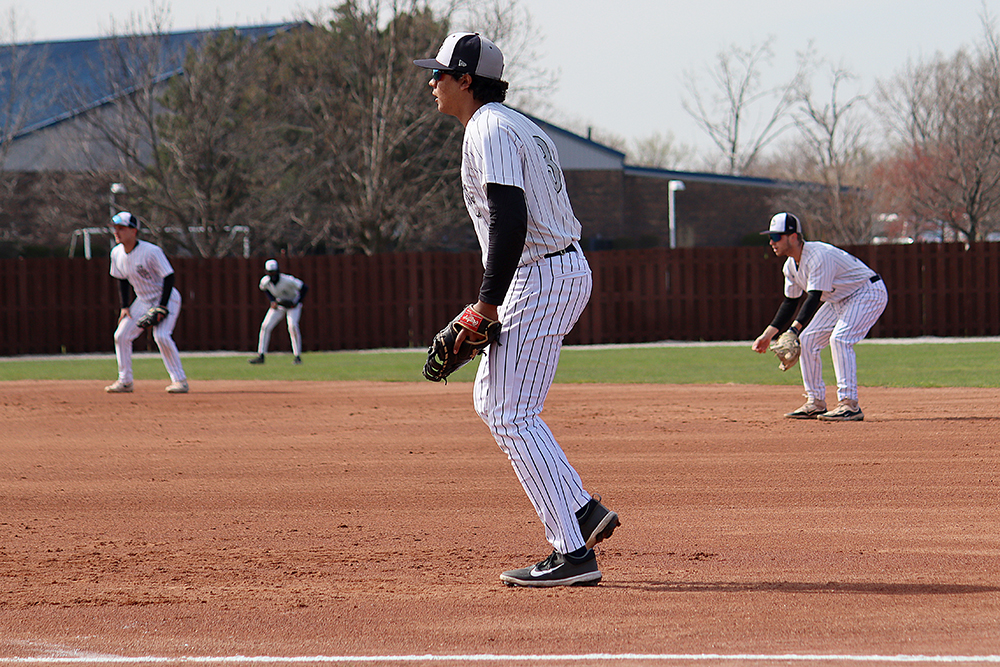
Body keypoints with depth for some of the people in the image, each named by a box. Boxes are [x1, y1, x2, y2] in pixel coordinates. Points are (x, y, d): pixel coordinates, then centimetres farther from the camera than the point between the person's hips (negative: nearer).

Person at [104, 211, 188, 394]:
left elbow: (169, 277, -22)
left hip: (166, 298, -7)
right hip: (143, 301, 7)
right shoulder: (116, 253, -4)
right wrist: (125, 307, 2)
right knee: (121, 335, 1)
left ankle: (179, 380, -17)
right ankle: (125, 381, 13)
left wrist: (162, 307, -25)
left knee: (161, 335, -26)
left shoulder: (151, 252, -25)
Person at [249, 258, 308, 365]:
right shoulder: (265, 281, -17)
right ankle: (260, 356, -1)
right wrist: (272, 301, -4)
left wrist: (296, 303, -25)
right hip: (278, 305, 5)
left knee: (292, 326, -25)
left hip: (292, 305, -5)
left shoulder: (287, 280, -31)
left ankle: (297, 356, -16)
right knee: (265, 326, -7)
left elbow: (304, 287, -23)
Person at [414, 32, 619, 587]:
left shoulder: (488, 130, -14)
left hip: (541, 277, -11)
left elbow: (511, 220, -24)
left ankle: (573, 553, -12)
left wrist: (488, 303, -22)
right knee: (491, 401, 18)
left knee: (513, 417, -10)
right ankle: (583, 510, 12)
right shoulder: (520, 126, 19)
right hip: (564, 270, 11)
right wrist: (494, 301, 18)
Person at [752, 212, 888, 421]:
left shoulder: (819, 256, -30)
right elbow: (791, 302, 11)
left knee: (840, 339, -27)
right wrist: (768, 334, 4)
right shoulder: (791, 265, 0)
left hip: (868, 293, -10)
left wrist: (793, 330, -48)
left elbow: (814, 298, -38)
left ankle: (850, 405, -27)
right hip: (839, 300, 10)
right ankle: (815, 403, 10)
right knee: (807, 341, 3)